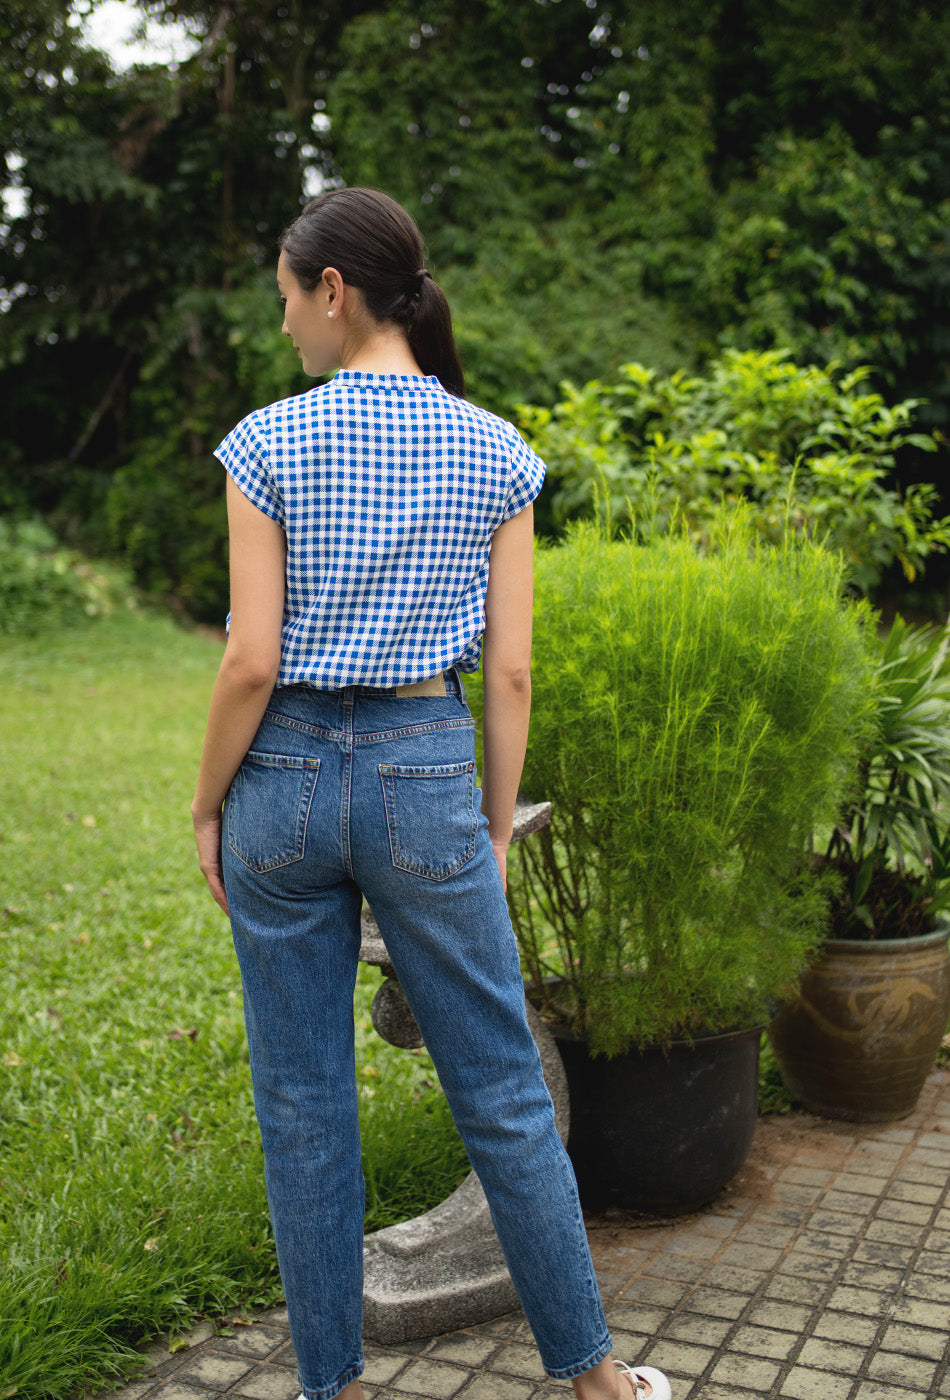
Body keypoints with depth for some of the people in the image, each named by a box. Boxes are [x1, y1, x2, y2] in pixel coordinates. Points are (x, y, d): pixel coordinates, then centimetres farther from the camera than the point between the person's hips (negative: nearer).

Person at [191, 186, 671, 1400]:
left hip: (288, 777, -1)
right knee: (503, 1096, 13)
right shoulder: (494, 452, -1)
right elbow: (508, 670, -1)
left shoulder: (271, 442, -7)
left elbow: (252, 662, -11)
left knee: (303, 1104, 13)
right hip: (428, 774, 1)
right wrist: (496, 825, 8)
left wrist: (207, 807, 3)